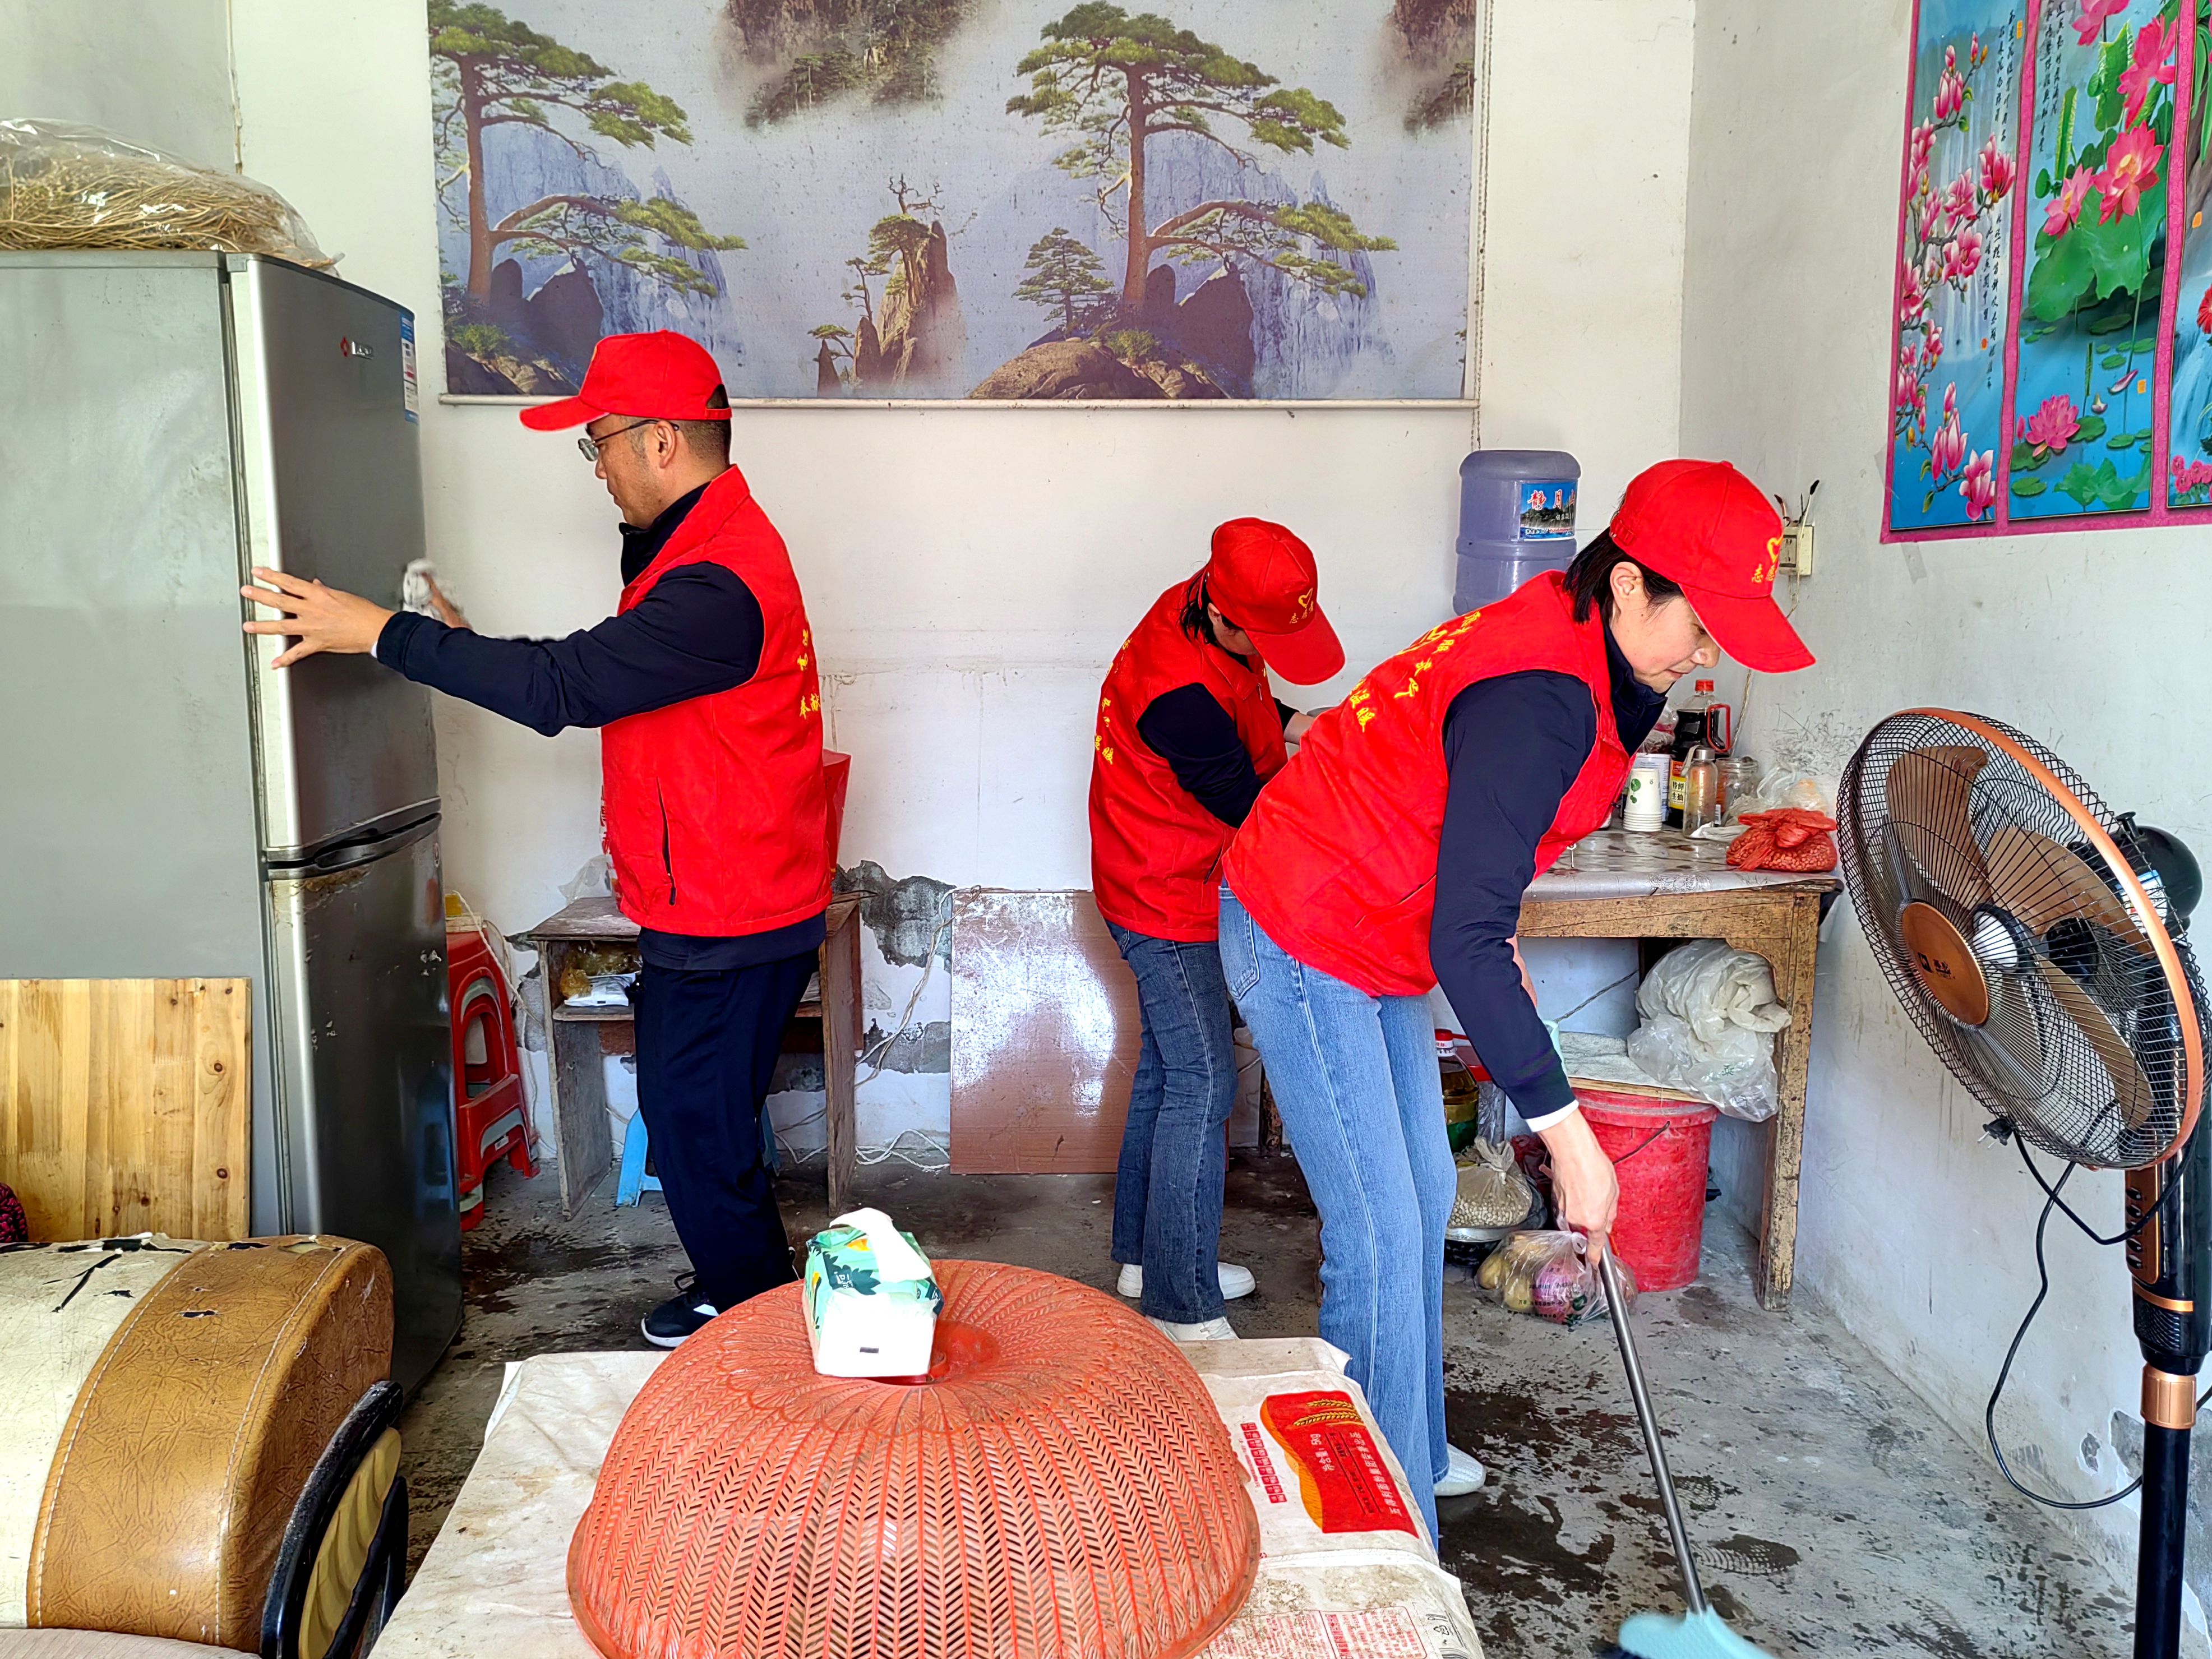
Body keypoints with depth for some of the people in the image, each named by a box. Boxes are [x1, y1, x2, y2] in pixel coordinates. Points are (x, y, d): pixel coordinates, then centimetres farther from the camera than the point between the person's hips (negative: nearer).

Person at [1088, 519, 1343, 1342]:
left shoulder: (1213, 619, -3)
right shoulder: (1179, 694, -31)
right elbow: (1250, 804, -22)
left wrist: (1299, 726, 0)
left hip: (1173, 894, 10)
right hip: (1173, 906, -10)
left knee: (1167, 1070, 17)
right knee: (1202, 1087, -7)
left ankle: (1147, 1257, 32)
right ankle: (1183, 1310, 1)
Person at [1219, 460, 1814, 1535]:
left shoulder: (1579, 651, 0)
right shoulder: (1539, 699, -31)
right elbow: (1463, 941, -34)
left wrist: (1498, 944, 14)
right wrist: (1566, 1132, -30)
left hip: (1375, 938, 10)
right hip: (1302, 940, -10)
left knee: (1422, 1198, 18)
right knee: (1381, 1237, -7)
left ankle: (1406, 1447, 37)